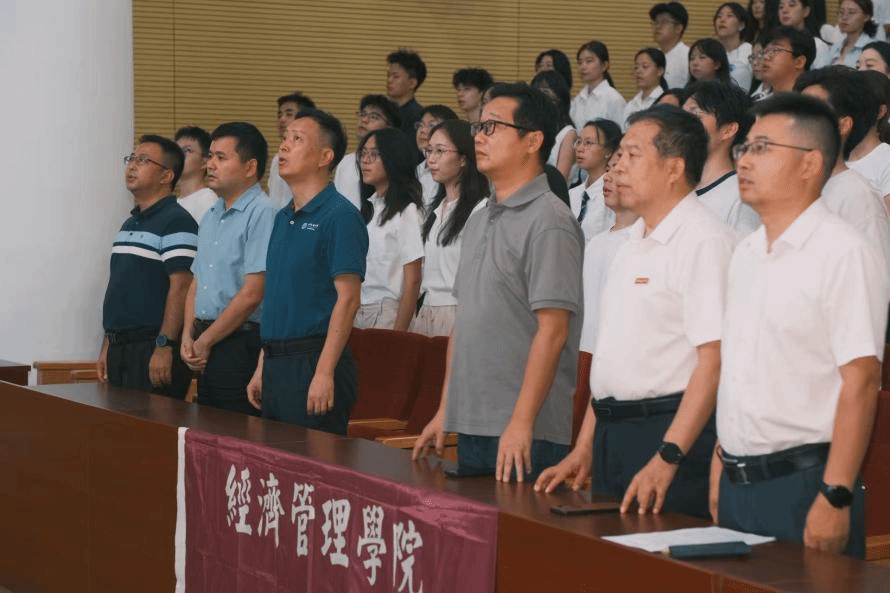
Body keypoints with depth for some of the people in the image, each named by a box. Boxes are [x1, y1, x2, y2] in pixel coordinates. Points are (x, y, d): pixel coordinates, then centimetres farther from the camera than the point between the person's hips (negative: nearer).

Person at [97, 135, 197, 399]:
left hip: (153, 347, -9)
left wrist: (165, 346, -23)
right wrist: (108, 345, 18)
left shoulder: (176, 222, -11)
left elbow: (181, 287, -18)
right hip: (120, 347, 9)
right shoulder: (129, 224, 18)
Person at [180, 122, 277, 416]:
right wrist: (188, 336, 3)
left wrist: (205, 342, -10)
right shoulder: (211, 217, 17)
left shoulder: (261, 213, -13)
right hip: (207, 350, 8)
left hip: (241, 345, -8)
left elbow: (252, 294, -17)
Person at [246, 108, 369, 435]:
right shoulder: (282, 218, 16)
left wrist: (324, 373, -21)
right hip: (276, 361, 8)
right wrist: (262, 368, 17)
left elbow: (347, 299, -16)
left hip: (312, 359, -8)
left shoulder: (340, 217, -11)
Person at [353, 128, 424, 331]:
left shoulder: (406, 210, -7)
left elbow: (412, 281, -11)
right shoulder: (368, 206, 14)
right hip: (357, 311, 6)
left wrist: (398, 333, -16)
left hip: (387, 312, -6)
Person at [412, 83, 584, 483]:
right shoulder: (478, 222, 16)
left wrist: (522, 423, -20)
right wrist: (445, 411, 16)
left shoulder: (548, 222, -11)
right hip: (470, 427, 8)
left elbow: (552, 332, -17)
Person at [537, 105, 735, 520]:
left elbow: (714, 358, -21)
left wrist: (667, 457, -24)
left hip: (668, 433, -9)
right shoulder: (633, 244, 17)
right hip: (612, 433, 9)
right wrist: (584, 448, 17)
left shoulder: (704, 240, -13)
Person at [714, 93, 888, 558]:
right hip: (738, 483, 7)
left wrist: (835, 498, -20)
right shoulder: (746, 255, 13)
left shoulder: (841, 254, -12)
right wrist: (721, 468, 14)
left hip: (803, 482, -7)